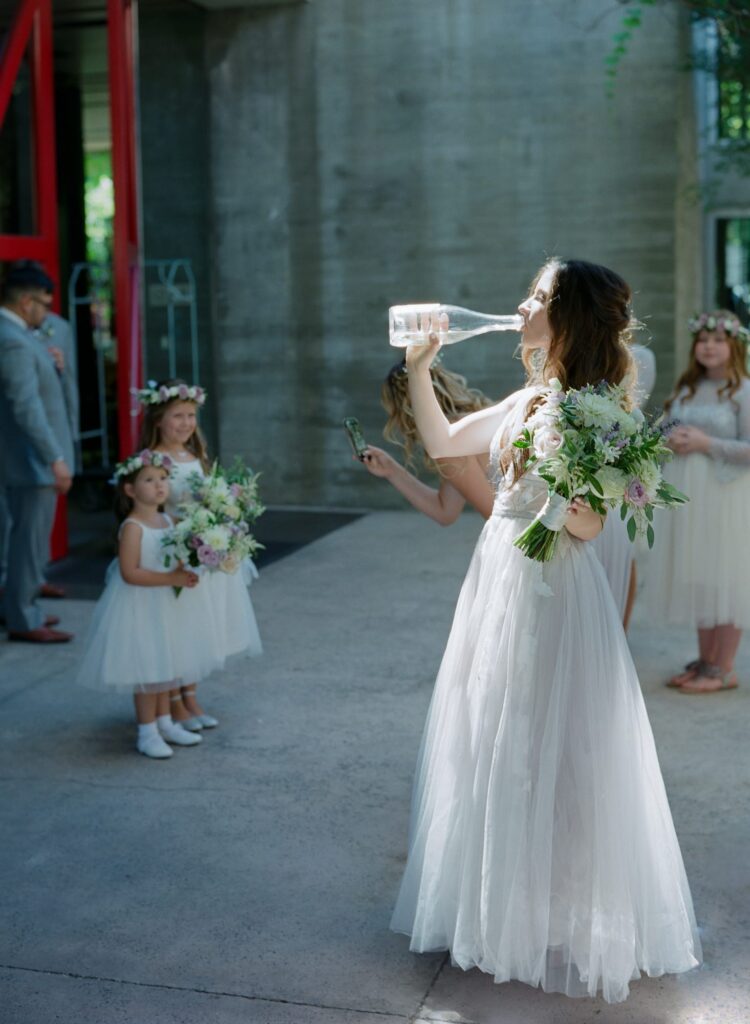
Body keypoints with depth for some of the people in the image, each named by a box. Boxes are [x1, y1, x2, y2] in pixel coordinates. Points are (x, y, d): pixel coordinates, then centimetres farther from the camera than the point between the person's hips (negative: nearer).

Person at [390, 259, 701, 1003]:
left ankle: (562, 924, 18)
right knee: (494, 748, 17)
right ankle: (503, 905, 34)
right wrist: (419, 371, 12)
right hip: (499, 579, 9)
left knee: (545, 758, 0)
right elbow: (442, 443, 20)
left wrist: (553, 489, -34)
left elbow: (590, 526, -17)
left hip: (551, 589, -9)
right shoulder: (528, 400, 10)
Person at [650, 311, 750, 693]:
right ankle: (705, 660, 21)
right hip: (685, 493, 7)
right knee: (694, 576, 10)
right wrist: (671, 440, -3)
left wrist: (705, 443, -17)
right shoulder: (686, 387, 12)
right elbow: (667, 429, 18)